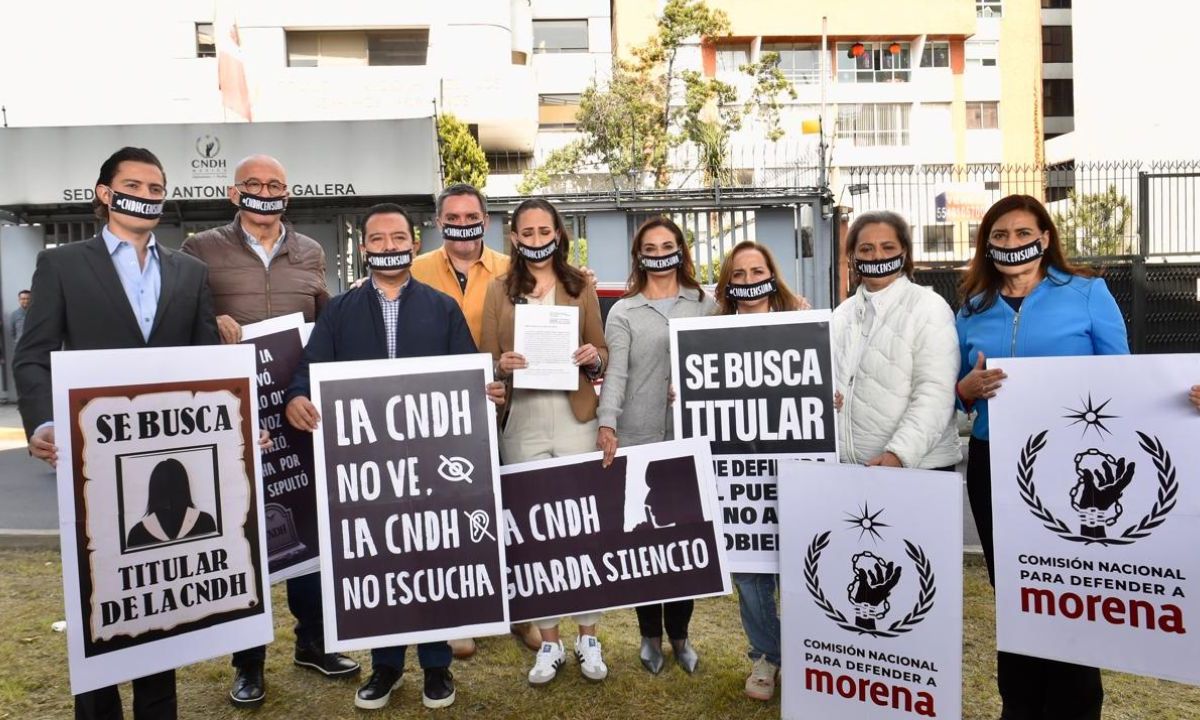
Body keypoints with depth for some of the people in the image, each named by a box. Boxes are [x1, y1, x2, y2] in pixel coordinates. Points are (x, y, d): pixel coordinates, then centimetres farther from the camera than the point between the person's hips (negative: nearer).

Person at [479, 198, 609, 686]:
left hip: (574, 418, 0)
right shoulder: (499, 290, 8)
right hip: (521, 421, 1)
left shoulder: (580, 286, 8)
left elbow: (601, 354, 9)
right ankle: (549, 642, 19)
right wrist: (502, 365, -14)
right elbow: (485, 359, 7)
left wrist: (593, 358, -13)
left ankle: (588, 637, 18)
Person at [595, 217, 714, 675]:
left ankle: (679, 634, 23)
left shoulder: (705, 305, 11)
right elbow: (615, 373, -7)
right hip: (638, 440, -1)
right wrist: (607, 424, -20)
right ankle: (650, 634, 22)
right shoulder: (623, 313, 5)